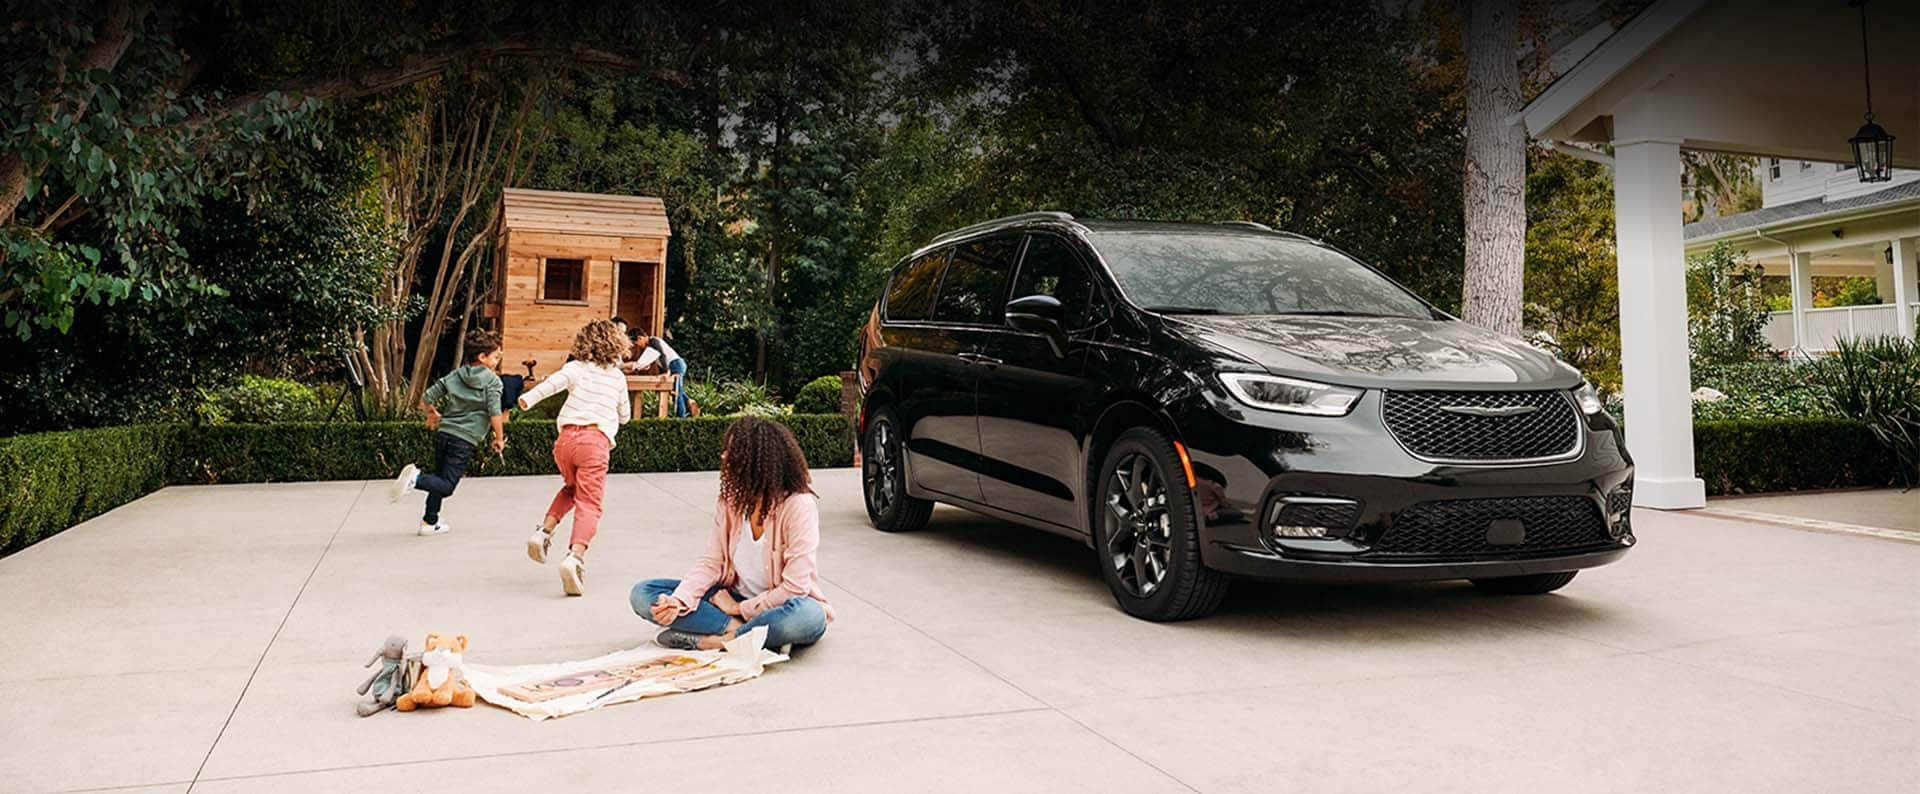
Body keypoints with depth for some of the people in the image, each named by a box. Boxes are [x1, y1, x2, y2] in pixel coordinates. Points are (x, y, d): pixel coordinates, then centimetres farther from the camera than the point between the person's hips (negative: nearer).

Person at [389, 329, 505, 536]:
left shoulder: (454, 376, 12)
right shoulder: (492, 380, -4)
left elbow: (425, 400, 10)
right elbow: (495, 414, -12)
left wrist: (432, 414, 31)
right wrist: (499, 439, 1)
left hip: (444, 433, 6)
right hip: (464, 441, -6)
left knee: (440, 479, 21)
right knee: (446, 486, -3)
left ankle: (430, 522, 23)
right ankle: (417, 478, -28)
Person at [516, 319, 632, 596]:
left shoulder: (576, 368, 14)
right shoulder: (618, 377, 19)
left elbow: (556, 381, -9)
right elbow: (625, 415, 30)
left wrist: (530, 397, -16)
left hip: (567, 437, 2)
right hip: (596, 441, -2)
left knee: (572, 488, 29)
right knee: (588, 503, -8)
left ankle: (545, 530, 13)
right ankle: (575, 555, -29)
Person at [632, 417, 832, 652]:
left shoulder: (799, 505, -18)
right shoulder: (730, 501, -1)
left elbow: (795, 587, -20)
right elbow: (711, 563, -2)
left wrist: (741, 608, -14)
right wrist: (679, 602, -19)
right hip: (735, 599, 6)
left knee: (809, 617, -41)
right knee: (643, 594, -9)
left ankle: (706, 641, -27)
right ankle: (738, 629, -22)